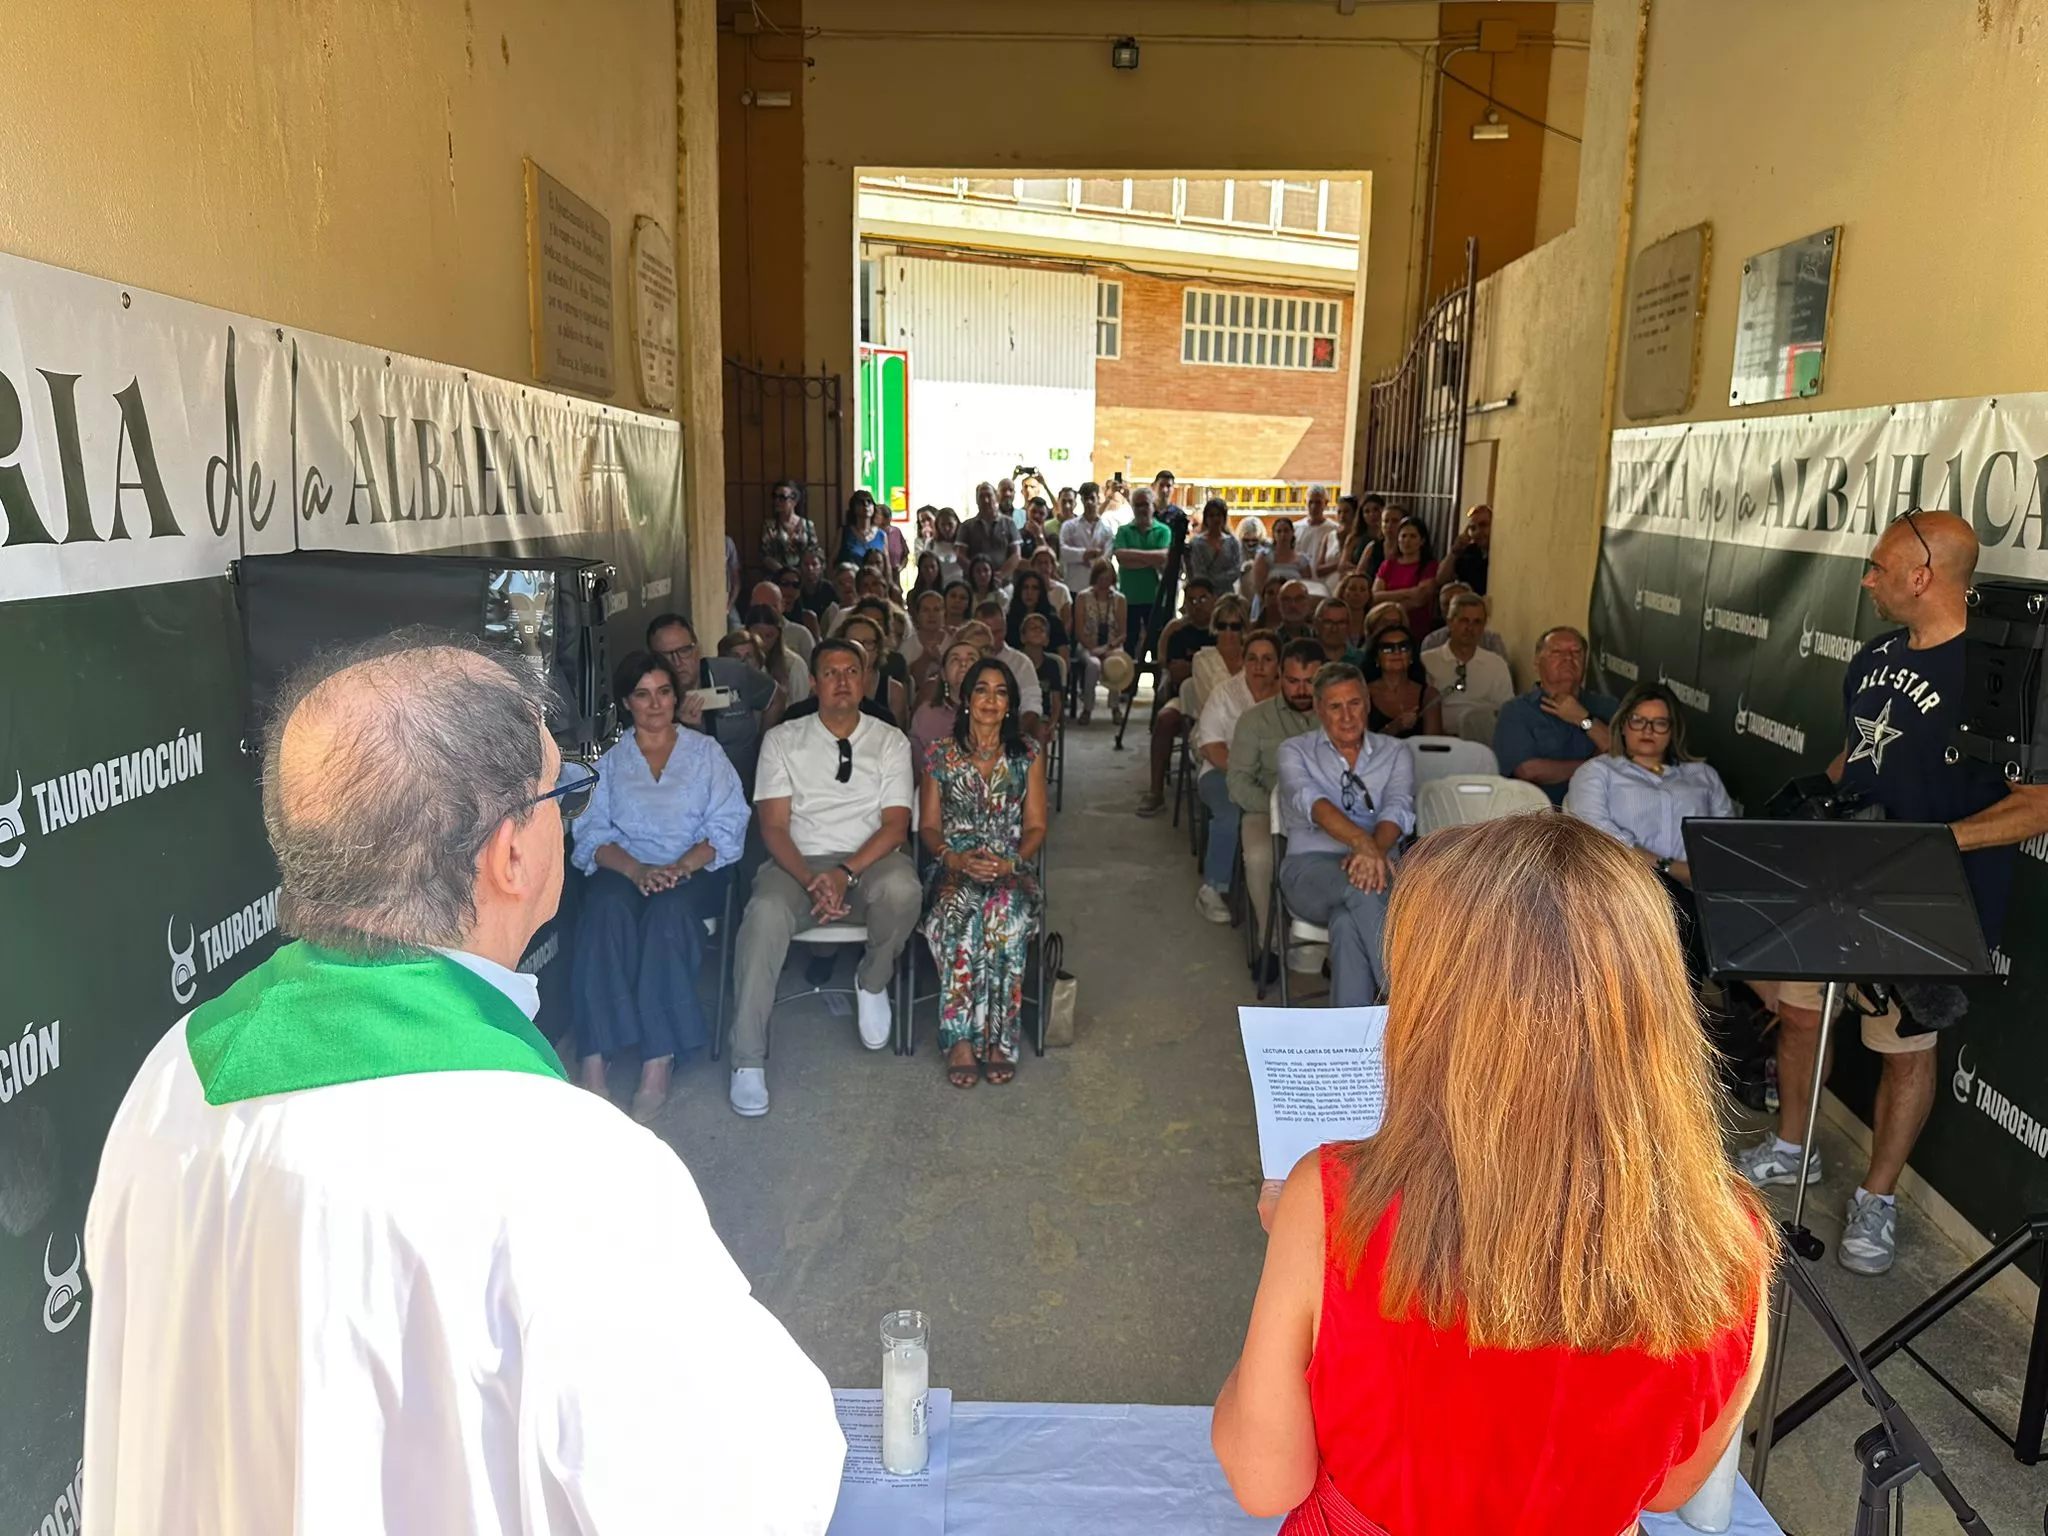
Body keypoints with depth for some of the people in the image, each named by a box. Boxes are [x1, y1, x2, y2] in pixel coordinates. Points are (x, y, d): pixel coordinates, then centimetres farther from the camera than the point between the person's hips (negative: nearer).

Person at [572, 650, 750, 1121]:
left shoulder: (705, 752, 14)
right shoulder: (608, 759, 16)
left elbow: (727, 828, 3)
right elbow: (591, 834, 4)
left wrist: (681, 866, -16)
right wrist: (636, 869, -17)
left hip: (692, 872, -1)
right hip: (624, 870, 1)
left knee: (667, 911, -36)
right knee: (606, 909, -35)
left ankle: (657, 1066, -40)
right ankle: (593, 1063, -40)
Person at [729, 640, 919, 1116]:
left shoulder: (890, 741, 11)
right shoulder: (782, 740, 10)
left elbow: (896, 824, 1)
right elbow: (773, 827, 1)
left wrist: (847, 873, -17)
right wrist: (812, 880, -17)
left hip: (869, 862, 0)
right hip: (799, 863, 0)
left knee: (901, 889, -36)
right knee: (765, 914, -34)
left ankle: (872, 984, -4)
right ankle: (748, 1062, -26)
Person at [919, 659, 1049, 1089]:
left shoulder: (1028, 754, 9)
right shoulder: (941, 753, 8)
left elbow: (1036, 827, 7)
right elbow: (928, 826, 8)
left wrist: (1010, 862, -12)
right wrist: (956, 859, -12)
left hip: (1011, 870, 0)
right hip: (955, 869, 0)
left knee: (1006, 913, -36)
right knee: (960, 910, -36)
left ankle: (998, 1037, -28)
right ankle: (960, 1038, -29)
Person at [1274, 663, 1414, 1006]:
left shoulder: (1394, 753, 20)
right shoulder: (1295, 751, 15)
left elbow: (1398, 808, -1)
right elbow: (1310, 801, -9)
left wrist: (1374, 851, -26)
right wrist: (1363, 842, -30)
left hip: (1376, 869, 1)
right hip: (1311, 868, -1)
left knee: (1347, 921, -37)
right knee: (1359, 888, -38)